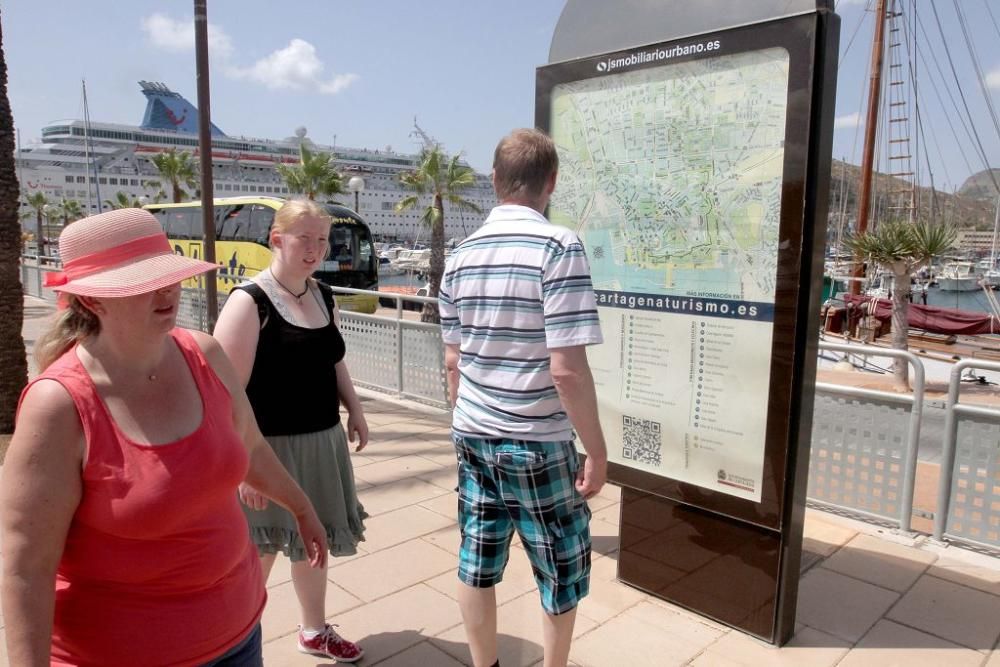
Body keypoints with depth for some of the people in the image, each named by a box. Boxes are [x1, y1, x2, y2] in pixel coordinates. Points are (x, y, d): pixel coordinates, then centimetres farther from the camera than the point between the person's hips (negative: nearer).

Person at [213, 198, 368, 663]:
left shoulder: (324, 297, 6)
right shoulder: (249, 302, -17)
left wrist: (355, 411, 10)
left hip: (322, 440, 7)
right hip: (269, 447, -7)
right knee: (258, 553, 7)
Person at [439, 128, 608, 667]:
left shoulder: (460, 256, 3)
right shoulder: (558, 247, -17)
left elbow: (453, 362, 9)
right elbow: (566, 369, -21)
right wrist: (597, 450, -11)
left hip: (472, 436, 6)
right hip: (537, 442, -6)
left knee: (477, 563, 16)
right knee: (563, 569, 15)